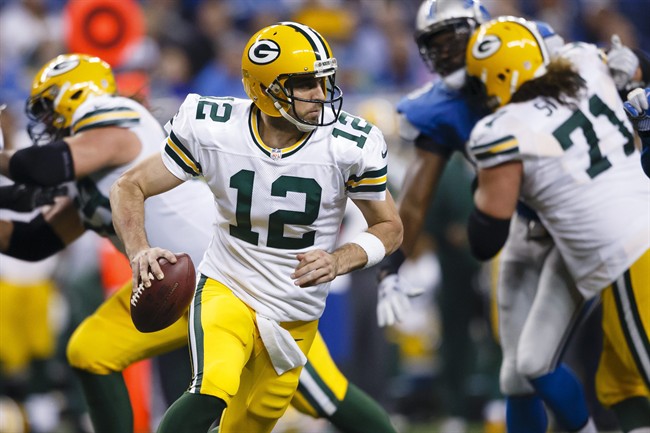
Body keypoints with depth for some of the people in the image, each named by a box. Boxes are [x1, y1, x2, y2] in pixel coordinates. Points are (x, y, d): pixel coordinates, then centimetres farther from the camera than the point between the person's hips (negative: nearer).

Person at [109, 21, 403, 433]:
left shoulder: (350, 145, -17)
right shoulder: (212, 130, -17)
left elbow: (389, 227, -3)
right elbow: (130, 188, -7)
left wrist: (339, 261, -24)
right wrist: (140, 251, -28)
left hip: (295, 317, 2)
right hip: (226, 289, -2)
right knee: (212, 392, -30)